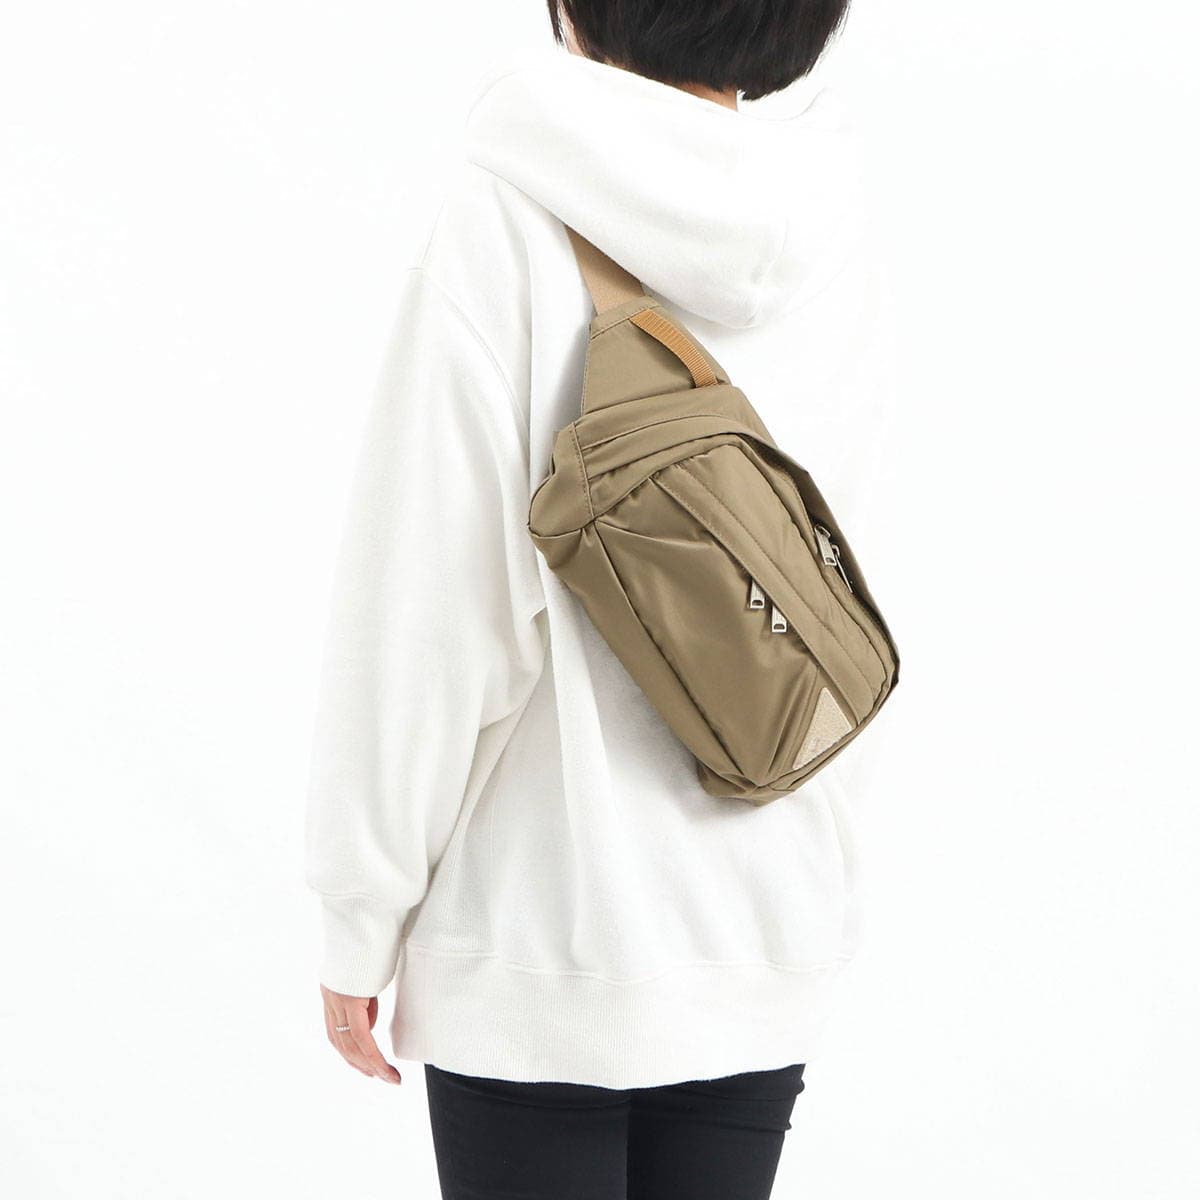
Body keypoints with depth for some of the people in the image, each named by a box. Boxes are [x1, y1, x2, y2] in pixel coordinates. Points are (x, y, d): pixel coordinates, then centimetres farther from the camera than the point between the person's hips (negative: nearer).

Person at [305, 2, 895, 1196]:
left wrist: (361, 919, -4)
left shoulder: (505, 221, -17)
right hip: (766, 932, 4)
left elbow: (428, 621, -15)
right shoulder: (830, 225, -4)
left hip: (540, 939, -4)